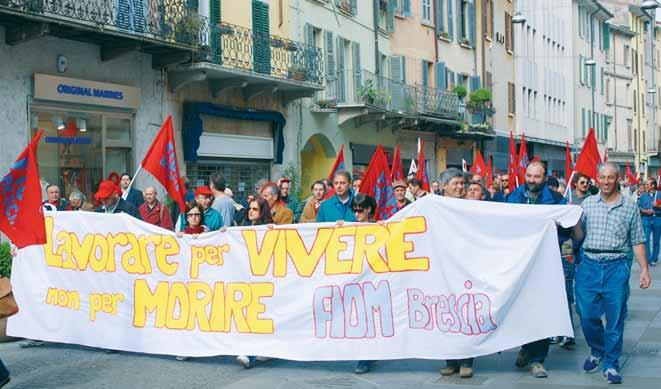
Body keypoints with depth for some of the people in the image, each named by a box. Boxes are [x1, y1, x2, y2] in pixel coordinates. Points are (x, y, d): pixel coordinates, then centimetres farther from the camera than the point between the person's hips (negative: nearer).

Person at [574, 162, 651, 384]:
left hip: (616, 267, -1)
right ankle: (597, 351, 30)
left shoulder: (629, 208, 5)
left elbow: (637, 241, 6)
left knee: (615, 318, 1)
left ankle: (611, 363, 14)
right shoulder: (587, 203, 8)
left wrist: (644, 270, 1)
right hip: (589, 265, 1)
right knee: (587, 315, 5)